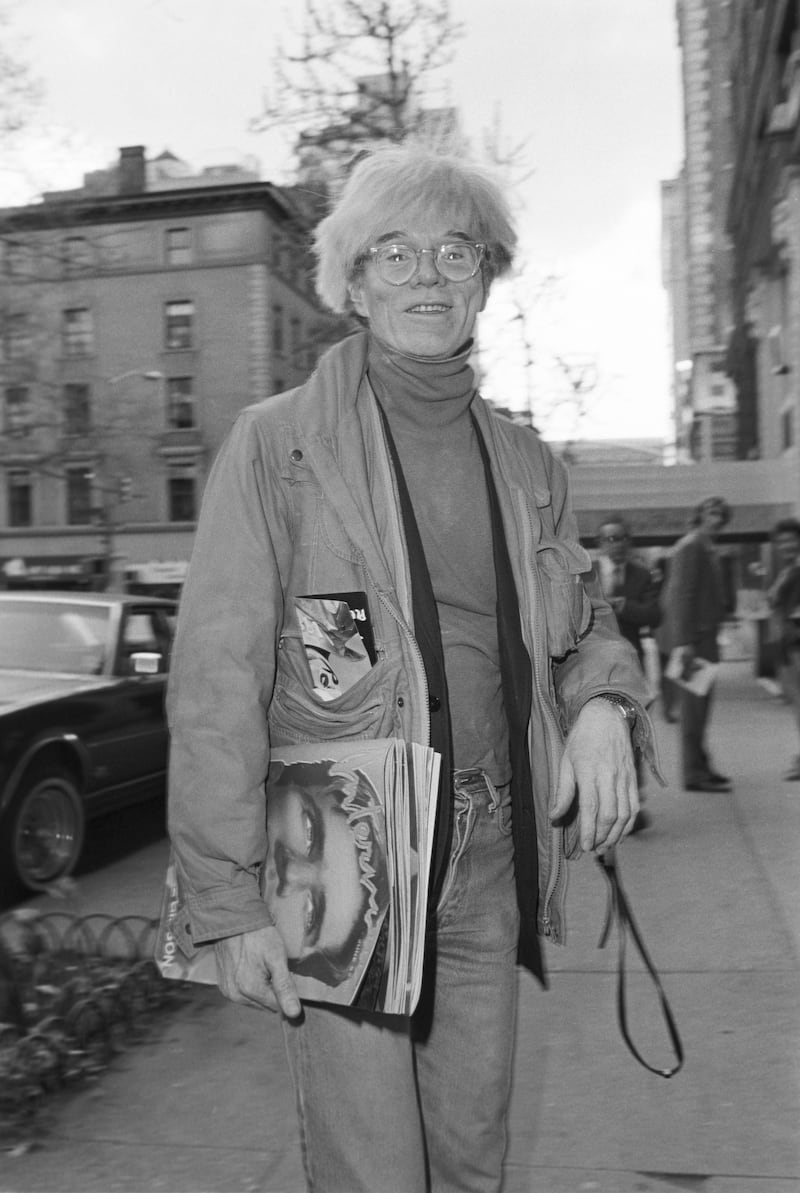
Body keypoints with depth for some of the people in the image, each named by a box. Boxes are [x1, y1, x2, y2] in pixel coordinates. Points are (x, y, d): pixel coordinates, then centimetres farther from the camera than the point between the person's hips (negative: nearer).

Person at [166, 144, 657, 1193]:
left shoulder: (526, 463, 9)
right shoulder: (275, 445, -6)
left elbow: (579, 623, 19)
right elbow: (217, 680, -10)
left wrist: (603, 703, -5)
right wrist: (228, 901, -14)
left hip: (488, 867, 5)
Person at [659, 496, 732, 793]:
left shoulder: (706, 548, 19)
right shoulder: (690, 548, -12)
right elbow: (681, 595, -19)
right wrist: (683, 642, -25)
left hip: (702, 638, 10)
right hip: (693, 639, -10)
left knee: (699, 704, 14)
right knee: (695, 705, -8)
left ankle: (699, 767, 23)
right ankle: (694, 774, -5)